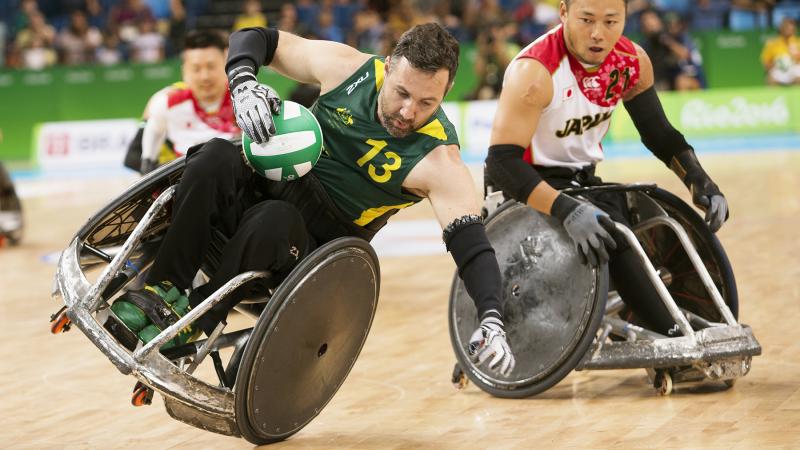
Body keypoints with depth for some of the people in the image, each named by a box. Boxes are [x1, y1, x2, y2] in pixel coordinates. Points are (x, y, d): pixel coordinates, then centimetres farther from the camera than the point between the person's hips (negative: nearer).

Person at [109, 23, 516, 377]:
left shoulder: (437, 159, -16)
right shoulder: (345, 66, -8)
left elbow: (471, 242, -25)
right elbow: (254, 39, 3)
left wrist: (491, 320, -42)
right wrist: (243, 83, -20)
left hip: (320, 243, -3)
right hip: (269, 184, 3)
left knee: (274, 220, -38)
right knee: (216, 159, -29)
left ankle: (189, 324, -26)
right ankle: (164, 289, -29)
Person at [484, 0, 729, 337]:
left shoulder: (632, 62, -5)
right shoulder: (534, 71, -26)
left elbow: (659, 134, 10)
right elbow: (501, 162, -33)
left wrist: (700, 182, -7)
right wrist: (566, 210, -46)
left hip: (583, 181, 7)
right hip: (530, 187, -7)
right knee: (608, 234, -28)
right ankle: (674, 336, -23)